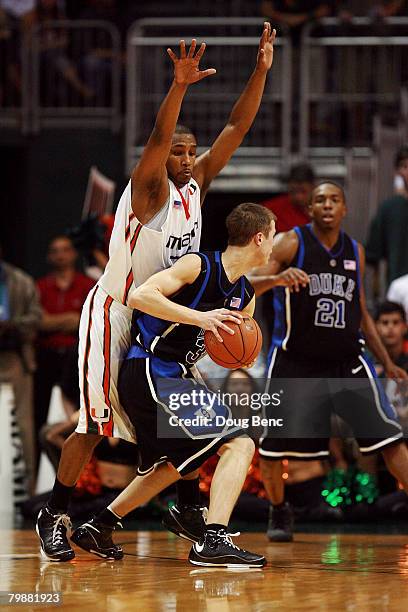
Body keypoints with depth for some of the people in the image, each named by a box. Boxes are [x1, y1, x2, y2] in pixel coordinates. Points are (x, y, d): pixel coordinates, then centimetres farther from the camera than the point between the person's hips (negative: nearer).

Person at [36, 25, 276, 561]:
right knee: (95, 422, -9)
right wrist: (179, 86, -51)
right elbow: (158, 138, -35)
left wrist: (261, 71, -11)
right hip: (115, 312, -7)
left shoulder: (197, 186, 3)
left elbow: (236, 128, -1)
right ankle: (54, 516, 0)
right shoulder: (150, 189, -16)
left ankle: (189, 507, 17)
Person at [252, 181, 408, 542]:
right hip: (296, 363, -3)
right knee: (272, 446, -3)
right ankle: (280, 513, 23)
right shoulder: (291, 244, -5)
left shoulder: (355, 252, 9)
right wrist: (276, 278, -34)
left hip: (347, 362, 3)